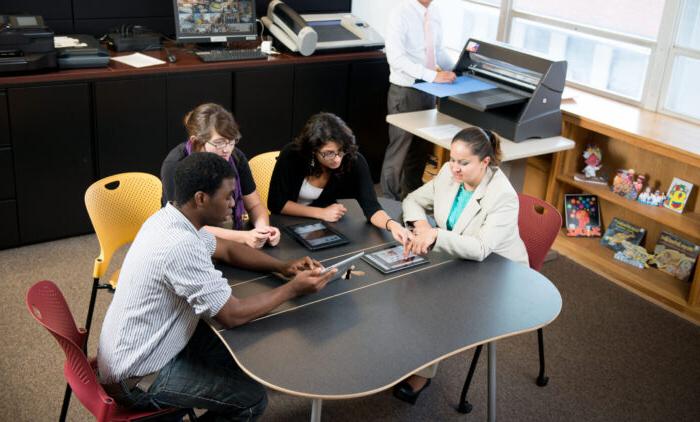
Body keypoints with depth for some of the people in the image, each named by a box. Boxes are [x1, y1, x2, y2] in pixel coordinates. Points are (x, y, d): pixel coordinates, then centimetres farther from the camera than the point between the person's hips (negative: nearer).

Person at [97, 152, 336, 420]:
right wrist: (293, 289, -15)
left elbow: (226, 249, 13)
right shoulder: (179, 246, -32)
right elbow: (232, 315, -26)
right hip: (136, 379, -9)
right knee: (252, 398, -5)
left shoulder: (170, 218, -2)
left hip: (136, 351, 9)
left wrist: (283, 267, 0)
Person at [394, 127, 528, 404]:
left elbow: (480, 249, -37)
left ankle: (421, 375, -9)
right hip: (457, 260, 6)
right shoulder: (449, 174, -9)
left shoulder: (503, 197, -28)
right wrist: (421, 224, -19)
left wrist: (435, 235, -47)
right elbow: (413, 200, 3)